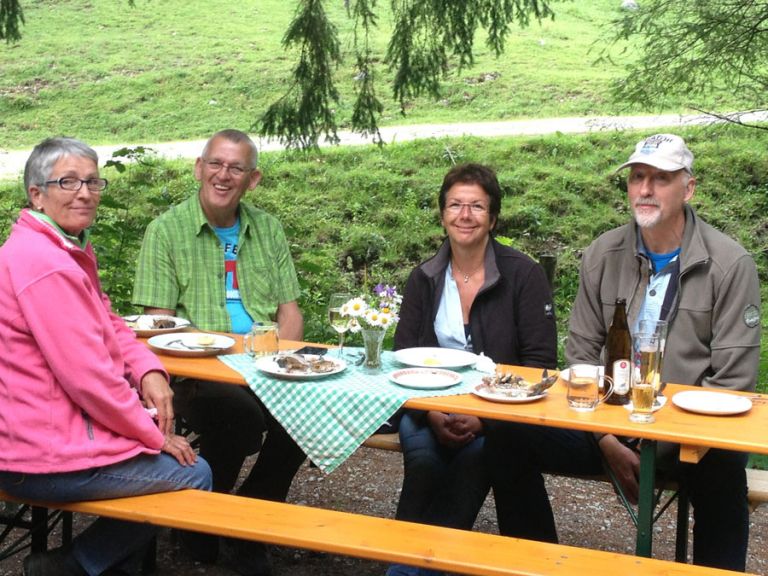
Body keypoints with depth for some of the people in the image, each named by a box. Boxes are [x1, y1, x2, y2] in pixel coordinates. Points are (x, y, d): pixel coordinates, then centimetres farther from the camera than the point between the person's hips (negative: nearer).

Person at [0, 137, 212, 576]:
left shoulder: (70, 250, 10)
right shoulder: (45, 265, -24)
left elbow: (109, 323, 16)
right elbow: (89, 379, -25)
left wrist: (148, 370, -5)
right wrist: (156, 436, -12)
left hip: (39, 429, 11)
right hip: (45, 458, -11)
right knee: (195, 474, -1)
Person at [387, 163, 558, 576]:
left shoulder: (524, 275, -2)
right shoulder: (424, 279, 8)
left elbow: (539, 362, -6)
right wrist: (431, 412, -16)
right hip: (430, 408, 2)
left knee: (477, 452, -32)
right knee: (421, 451, -29)